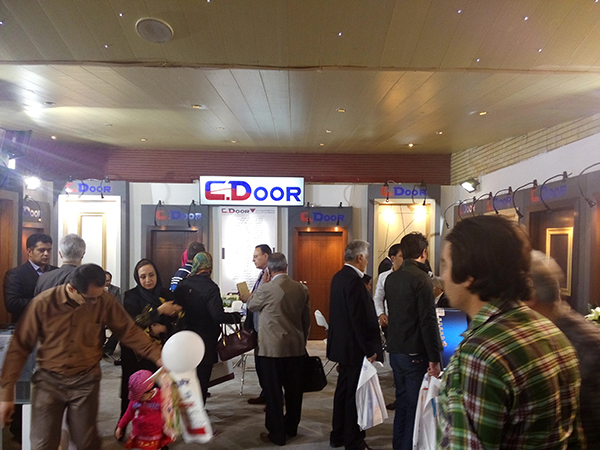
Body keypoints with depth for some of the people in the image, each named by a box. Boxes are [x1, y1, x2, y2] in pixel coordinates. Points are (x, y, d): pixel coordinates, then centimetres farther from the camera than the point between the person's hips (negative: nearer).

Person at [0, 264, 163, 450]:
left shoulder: (103, 300, -14)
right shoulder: (43, 303, -16)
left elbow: (129, 331, -7)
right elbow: (19, 347, -7)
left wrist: (158, 356, -13)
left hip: (86, 380, 0)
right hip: (48, 380, 0)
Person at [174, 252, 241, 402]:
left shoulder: (182, 284, -3)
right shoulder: (210, 287, -20)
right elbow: (218, 316, -25)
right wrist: (236, 317, -11)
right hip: (205, 340, -6)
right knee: (202, 378, 10)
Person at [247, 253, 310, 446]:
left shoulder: (266, 289, -16)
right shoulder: (301, 288, -1)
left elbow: (251, 305, 4)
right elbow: (306, 319, 8)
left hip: (272, 349, -5)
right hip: (296, 348, 5)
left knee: (273, 392, 8)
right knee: (294, 390, 18)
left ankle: (277, 434, 19)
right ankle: (291, 427, 35)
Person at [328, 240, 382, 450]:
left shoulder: (339, 277, 7)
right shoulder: (354, 281, -23)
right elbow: (359, 319, -24)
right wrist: (370, 349, -18)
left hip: (342, 344, 10)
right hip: (354, 347, -10)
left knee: (343, 390, 20)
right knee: (354, 394, 5)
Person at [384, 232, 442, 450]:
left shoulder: (391, 278, 7)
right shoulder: (421, 279, -16)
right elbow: (428, 321, -18)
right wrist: (434, 359, -15)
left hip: (395, 350, 8)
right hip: (415, 354, -8)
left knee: (402, 402, 19)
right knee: (415, 407, 4)